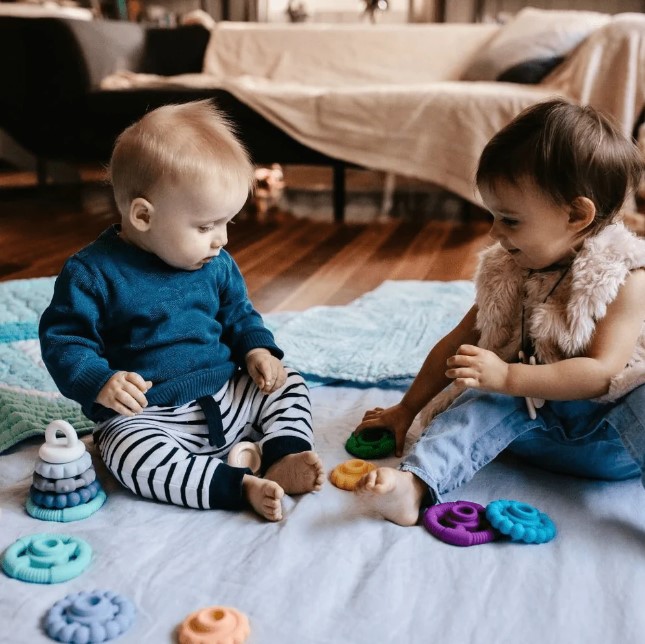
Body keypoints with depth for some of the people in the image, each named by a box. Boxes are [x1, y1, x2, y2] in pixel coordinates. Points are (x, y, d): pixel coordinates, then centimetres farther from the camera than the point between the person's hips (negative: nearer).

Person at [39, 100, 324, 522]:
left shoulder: (217, 264, 4)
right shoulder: (93, 273, -13)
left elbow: (238, 314, 18)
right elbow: (63, 338, -11)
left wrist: (257, 349, -2)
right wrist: (99, 383, -28)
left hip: (227, 398, 6)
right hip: (145, 414, -5)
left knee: (289, 385, 0)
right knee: (132, 455, -34)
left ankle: (285, 456, -19)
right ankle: (242, 485, -33)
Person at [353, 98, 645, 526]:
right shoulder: (505, 273, 5)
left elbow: (602, 371, -20)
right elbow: (459, 344, 13)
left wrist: (507, 377, -27)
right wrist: (407, 409, 16)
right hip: (537, 419, 4)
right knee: (482, 404, -24)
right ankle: (415, 485, -40)